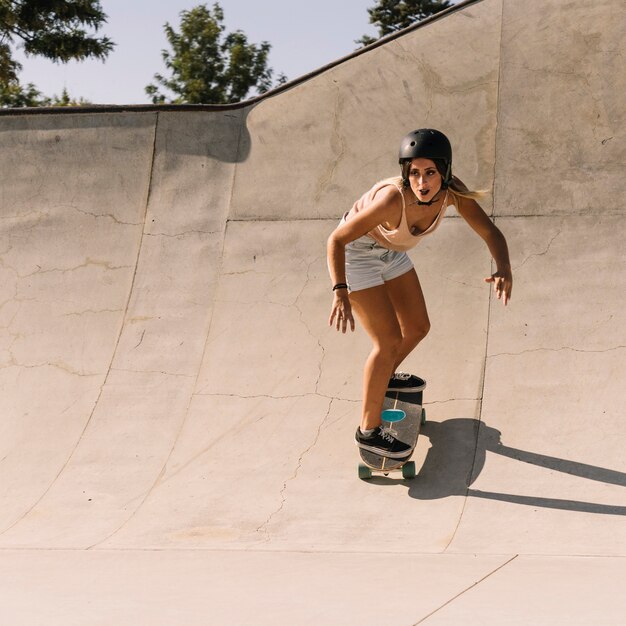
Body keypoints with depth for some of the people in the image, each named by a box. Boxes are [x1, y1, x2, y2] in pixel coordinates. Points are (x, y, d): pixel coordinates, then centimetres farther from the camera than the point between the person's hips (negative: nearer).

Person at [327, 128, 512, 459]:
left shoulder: (452, 191, -24)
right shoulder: (393, 198, -39)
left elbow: (492, 233, -21)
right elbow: (336, 239, -32)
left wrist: (504, 269, -41)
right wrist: (340, 293, -44)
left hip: (390, 253, 7)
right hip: (356, 254, -7)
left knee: (418, 327, 18)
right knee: (389, 341, -7)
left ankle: (383, 376, 48)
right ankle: (368, 429, 8)